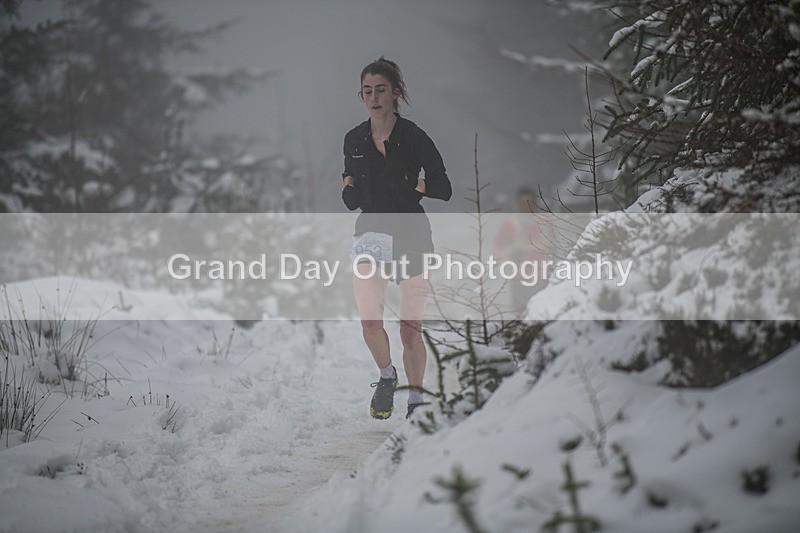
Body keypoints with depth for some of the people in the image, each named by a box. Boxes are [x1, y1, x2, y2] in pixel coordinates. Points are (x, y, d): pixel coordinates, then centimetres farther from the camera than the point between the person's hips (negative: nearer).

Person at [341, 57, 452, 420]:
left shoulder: (414, 138, -7)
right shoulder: (354, 140, 6)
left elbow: (444, 190, -6)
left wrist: (412, 184, -19)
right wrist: (349, 190, -3)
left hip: (411, 238, -3)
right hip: (370, 236, 3)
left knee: (410, 329, 2)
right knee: (370, 321, -15)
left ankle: (416, 399, 20)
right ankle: (386, 376, 13)